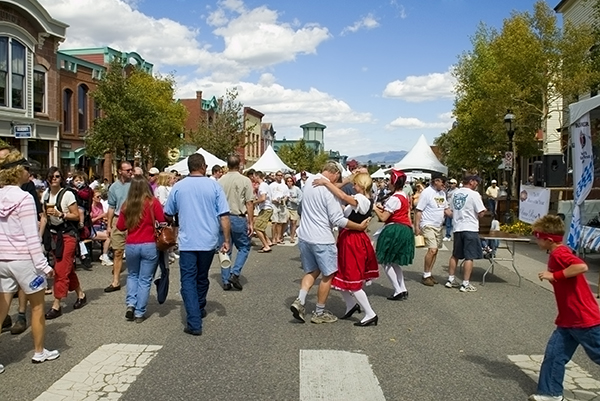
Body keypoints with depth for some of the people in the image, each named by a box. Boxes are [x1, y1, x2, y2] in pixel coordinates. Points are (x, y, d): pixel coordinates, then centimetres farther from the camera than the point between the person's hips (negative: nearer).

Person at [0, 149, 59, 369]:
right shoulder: (24, 198, -15)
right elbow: (31, 237, -17)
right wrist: (43, 264, -11)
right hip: (23, 260, -6)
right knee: (37, 307, 13)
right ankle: (39, 352, 25)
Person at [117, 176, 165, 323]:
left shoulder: (126, 205, -1)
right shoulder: (153, 202, -9)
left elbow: (120, 226, 6)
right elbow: (162, 222, -7)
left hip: (131, 245, 2)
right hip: (150, 245, -2)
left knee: (132, 275, 24)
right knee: (145, 280, 7)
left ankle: (130, 304, 9)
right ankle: (139, 313, 11)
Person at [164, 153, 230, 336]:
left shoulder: (178, 187, 0)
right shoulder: (214, 186, -4)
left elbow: (168, 215, 11)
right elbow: (224, 216, -8)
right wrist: (227, 240, -2)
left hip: (187, 242, -1)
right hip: (208, 241, 1)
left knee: (188, 281, 1)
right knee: (202, 278, 20)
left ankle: (194, 323, -8)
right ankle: (199, 310, 40)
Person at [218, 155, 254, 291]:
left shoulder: (220, 181, 3)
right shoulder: (245, 180, -7)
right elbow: (249, 203, -9)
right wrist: (251, 222, -5)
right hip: (238, 218, -3)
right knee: (244, 247, 13)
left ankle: (226, 281, 15)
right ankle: (235, 274, -1)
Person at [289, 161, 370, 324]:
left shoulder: (310, 180, 3)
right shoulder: (329, 190, -18)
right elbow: (338, 220, -18)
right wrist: (360, 226, -8)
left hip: (304, 236, 7)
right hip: (322, 239, -7)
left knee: (312, 271, 21)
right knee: (327, 275, 9)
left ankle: (300, 301, 4)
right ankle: (319, 313, 18)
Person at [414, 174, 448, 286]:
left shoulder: (442, 193, 10)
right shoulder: (426, 192, -13)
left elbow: (445, 208, 20)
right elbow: (418, 210, -14)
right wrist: (416, 227, -18)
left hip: (438, 226, 8)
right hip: (428, 225, -8)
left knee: (435, 250, 10)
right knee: (432, 250, -15)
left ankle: (429, 274, 21)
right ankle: (425, 276, -3)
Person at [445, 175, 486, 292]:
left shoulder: (455, 193, 8)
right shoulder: (474, 194, -11)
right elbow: (480, 213, -10)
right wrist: (483, 209, 9)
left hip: (457, 228, 6)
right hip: (470, 229, -6)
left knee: (455, 255, 16)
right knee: (469, 257, 0)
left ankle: (450, 280, 20)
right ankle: (465, 284, 0)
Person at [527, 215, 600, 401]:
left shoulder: (559, 254, -19)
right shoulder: (559, 254, 10)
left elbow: (582, 266, -35)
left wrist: (553, 275, -29)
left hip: (584, 319, -9)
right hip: (568, 320, 9)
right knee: (554, 354, 7)